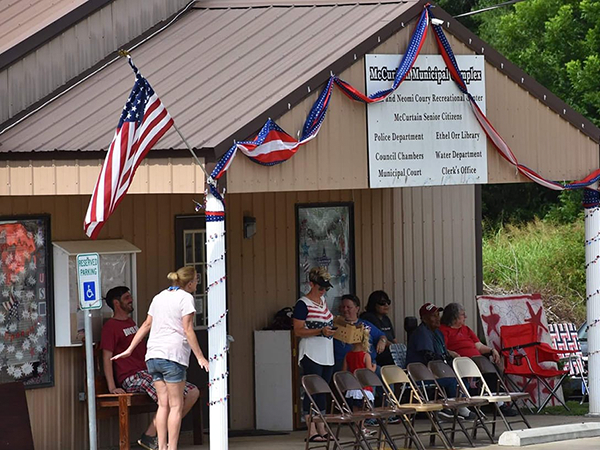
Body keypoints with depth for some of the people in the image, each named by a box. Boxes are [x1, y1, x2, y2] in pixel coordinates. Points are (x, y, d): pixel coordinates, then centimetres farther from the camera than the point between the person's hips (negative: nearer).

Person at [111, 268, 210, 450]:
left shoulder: (160, 297, 18)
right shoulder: (185, 298, -2)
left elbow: (146, 325, 18)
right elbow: (188, 329, -9)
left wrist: (130, 349, 23)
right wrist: (200, 357, -9)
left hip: (153, 355, 7)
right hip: (173, 355, -7)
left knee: (163, 404, 9)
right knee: (176, 406, -3)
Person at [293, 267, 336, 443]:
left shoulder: (322, 300, 14)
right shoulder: (303, 304, -10)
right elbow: (298, 331, -14)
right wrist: (320, 331, -23)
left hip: (326, 355, 8)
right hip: (311, 354, -8)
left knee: (323, 391, 9)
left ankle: (321, 429, 13)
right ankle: (312, 431, -7)